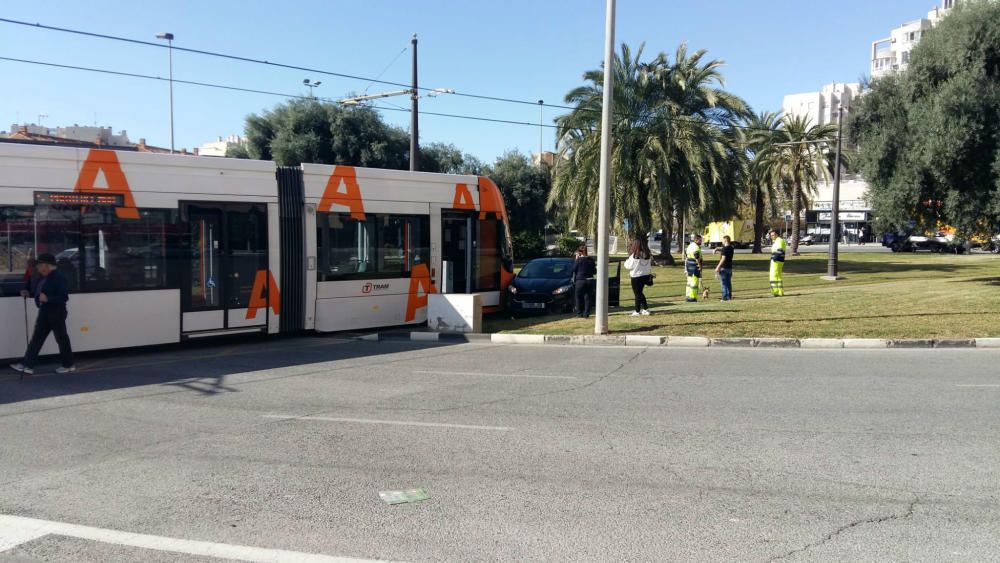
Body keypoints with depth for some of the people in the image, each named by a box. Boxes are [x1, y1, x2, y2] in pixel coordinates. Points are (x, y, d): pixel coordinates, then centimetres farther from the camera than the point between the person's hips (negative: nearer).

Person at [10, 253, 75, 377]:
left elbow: (64, 298, -23)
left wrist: (47, 299, -31)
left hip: (56, 314, -9)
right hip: (44, 313, 9)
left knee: (62, 339, 3)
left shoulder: (59, 278, -18)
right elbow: (39, 292, 21)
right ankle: (27, 365, 11)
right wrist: (29, 293, 4)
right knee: (37, 338, 8)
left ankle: (68, 365, 15)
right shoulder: (44, 278, 9)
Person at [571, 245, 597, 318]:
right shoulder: (591, 260, 1)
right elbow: (594, 272, 5)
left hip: (580, 281, -3)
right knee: (588, 298, 9)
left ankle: (579, 313, 11)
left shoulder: (578, 260, -11)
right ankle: (586, 313, 6)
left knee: (579, 298, 10)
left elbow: (574, 269, -2)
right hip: (590, 281, 3)